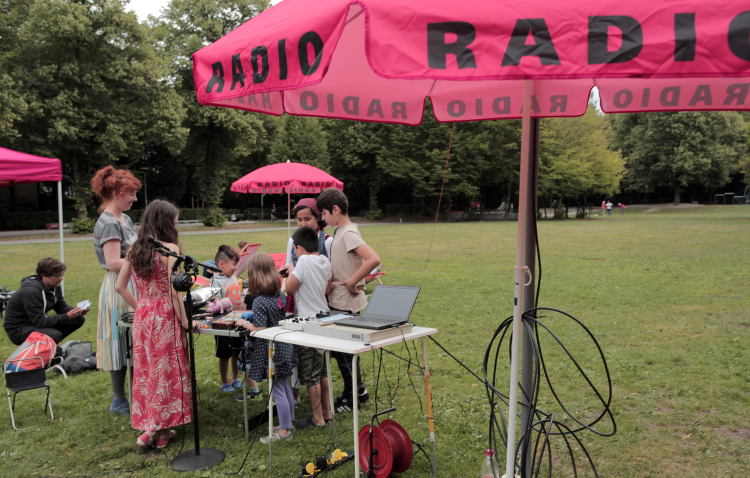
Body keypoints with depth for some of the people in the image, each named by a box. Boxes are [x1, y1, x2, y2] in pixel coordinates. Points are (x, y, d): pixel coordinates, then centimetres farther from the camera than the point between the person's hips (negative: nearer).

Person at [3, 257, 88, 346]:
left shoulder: (54, 286, -2)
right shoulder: (31, 292, -28)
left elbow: (62, 307, 5)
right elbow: (39, 322, -27)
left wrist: (77, 311, -17)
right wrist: (67, 316, -31)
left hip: (37, 322, 9)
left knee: (79, 319, -3)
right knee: (55, 335, -36)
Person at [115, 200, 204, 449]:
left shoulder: (134, 250, 8)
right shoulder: (169, 248, -11)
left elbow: (120, 286, 12)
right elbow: (173, 290, -16)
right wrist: (186, 321, -10)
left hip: (142, 318, 7)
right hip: (165, 317, -7)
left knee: (146, 370, 12)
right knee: (166, 372, 3)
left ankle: (154, 428, 22)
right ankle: (156, 429, 6)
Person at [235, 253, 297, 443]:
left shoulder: (260, 302, -21)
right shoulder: (281, 295, 2)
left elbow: (260, 330, -23)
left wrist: (245, 323, -7)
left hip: (270, 351, -8)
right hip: (284, 347, 8)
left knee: (277, 391, 2)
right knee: (285, 387, 19)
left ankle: (284, 431, 12)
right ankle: (289, 423, 32)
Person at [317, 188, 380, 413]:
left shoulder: (348, 234, -20)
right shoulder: (340, 232, 10)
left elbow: (373, 259, -33)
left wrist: (352, 282, -25)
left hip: (346, 303, -9)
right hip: (339, 302, 9)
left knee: (342, 350, 2)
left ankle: (351, 398, 16)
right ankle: (358, 390, 31)